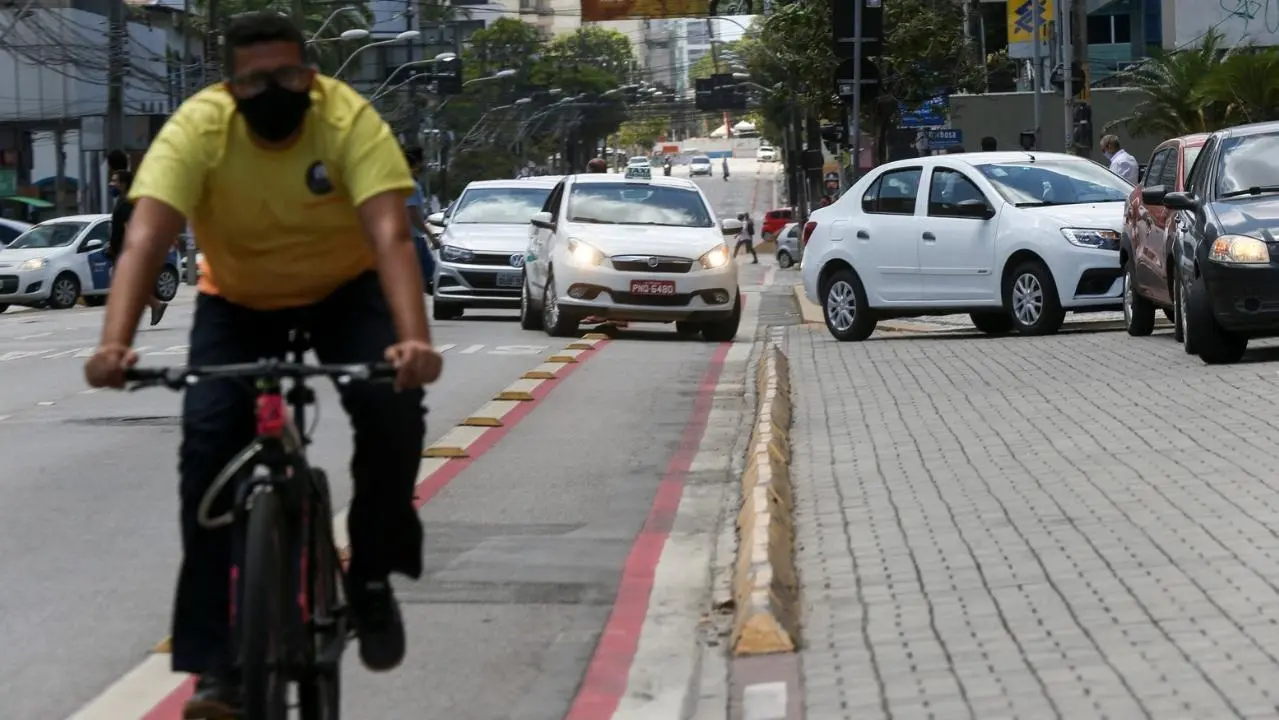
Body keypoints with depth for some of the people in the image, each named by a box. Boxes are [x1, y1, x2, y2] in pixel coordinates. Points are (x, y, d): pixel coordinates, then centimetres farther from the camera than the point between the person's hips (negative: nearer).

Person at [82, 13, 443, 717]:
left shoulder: (349, 119, -27)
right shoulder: (196, 127, -27)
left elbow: (391, 235, -39)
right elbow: (145, 239, -38)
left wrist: (414, 341, -55)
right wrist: (115, 343, -55)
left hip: (345, 291, -1)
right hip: (238, 303, 1)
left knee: (392, 407, -26)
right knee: (208, 446, -17)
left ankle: (372, 575, -1)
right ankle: (215, 662, -11)